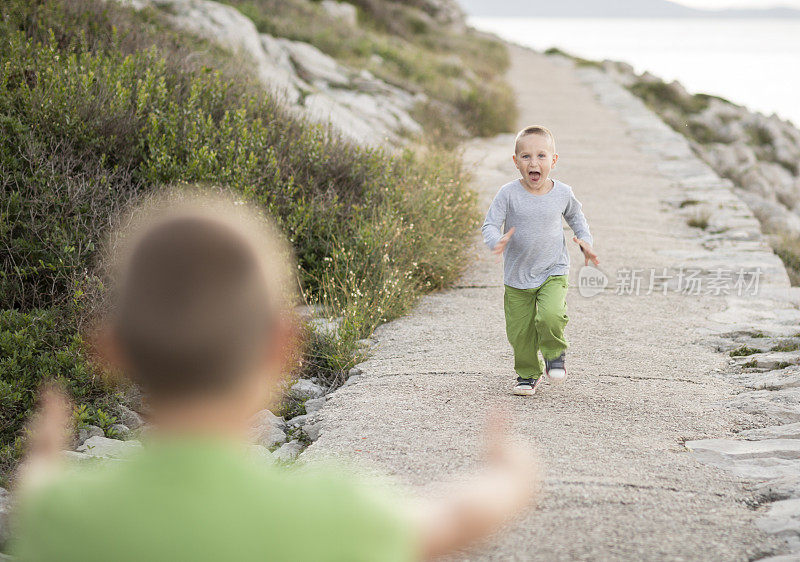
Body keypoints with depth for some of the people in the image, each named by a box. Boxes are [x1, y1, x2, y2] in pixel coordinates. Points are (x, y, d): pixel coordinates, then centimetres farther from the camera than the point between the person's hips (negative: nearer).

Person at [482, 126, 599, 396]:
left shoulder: (562, 193, -3)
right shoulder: (509, 194, -11)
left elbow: (575, 217, 18)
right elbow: (490, 224, -10)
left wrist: (585, 241, 4)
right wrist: (497, 241, -31)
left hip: (553, 273, 0)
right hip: (517, 277, 0)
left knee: (551, 316, -23)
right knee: (520, 331, 3)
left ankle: (554, 354, 8)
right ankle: (528, 374, 29)